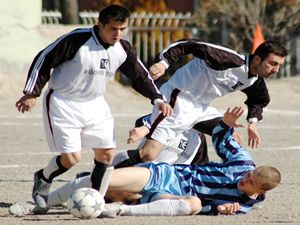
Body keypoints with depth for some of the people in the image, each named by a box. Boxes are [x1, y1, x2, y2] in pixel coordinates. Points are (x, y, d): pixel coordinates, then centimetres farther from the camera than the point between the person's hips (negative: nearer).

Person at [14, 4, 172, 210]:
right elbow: (44, 60, -16)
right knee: (71, 158, -11)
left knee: (107, 153, 0)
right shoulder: (77, 40, -24)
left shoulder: (123, 50, -6)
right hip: (63, 104, -6)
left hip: (95, 104, 6)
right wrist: (32, 93, -17)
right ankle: (43, 179, 19)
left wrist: (158, 99, -6)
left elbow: (140, 76, 8)